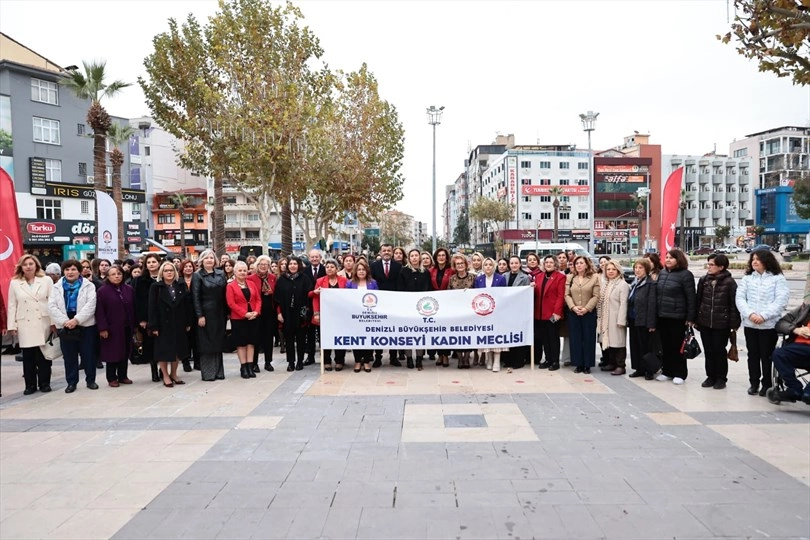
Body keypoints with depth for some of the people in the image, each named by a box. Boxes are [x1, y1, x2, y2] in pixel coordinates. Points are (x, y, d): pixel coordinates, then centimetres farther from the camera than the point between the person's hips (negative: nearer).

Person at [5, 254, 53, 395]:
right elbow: (11, 306, 6)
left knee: (43, 354, 3)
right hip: (24, 325, 1)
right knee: (28, 356, 5)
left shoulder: (46, 280, 2)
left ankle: (44, 383, 13)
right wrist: (11, 325, 0)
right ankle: (30, 385, 14)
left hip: (43, 323, -1)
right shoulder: (14, 283, 6)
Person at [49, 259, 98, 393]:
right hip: (65, 326, 2)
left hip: (85, 325, -2)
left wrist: (76, 320, -19)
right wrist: (64, 321, -14)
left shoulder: (88, 285, 0)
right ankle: (71, 382, 17)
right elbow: (52, 307, -2)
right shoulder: (57, 287, 7)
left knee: (88, 354, 4)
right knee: (69, 356, 8)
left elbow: (90, 305, -11)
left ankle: (90, 380, 16)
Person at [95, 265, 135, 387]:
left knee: (125, 352, 9)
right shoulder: (102, 291, -6)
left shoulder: (129, 290, 6)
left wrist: (134, 325, 6)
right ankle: (112, 378, 16)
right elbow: (99, 312, -10)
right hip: (112, 328, -4)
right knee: (113, 353, 4)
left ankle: (122, 376, 21)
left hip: (126, 328, 4)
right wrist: (102, 328, -14)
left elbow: (133, 308, 9)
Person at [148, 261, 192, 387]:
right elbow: (152, 307, -8)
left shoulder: (181, 285, 2)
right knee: (164, 350, 4)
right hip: (163, 324, -3)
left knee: (178, 349, 10)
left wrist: (188, 322, 0)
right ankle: (165, 376, 16)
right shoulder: (155, 287, -5)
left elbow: (187, 304, 3)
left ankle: (173, 374, 25)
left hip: (179, 324, 3)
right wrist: (153, 326, -13)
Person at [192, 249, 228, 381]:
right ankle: (207, 373, 7)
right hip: (205, 313, -4)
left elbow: (225, 294, 9)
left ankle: (218, 371, 17)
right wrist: (200, 315, -14)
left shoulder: (221, 274, 9)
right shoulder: (197, 276, -2)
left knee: (218, 342, 9)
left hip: (219, 313, 4)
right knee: (206, 343, 1)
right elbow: (195, 297, -8)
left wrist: (227, 312, 4)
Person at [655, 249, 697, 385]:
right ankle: (667, 371, 22)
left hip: (677, 317, -6)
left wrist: (690, 318, -14)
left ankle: (680, 373, 13)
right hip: (662, 316, 6)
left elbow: (691, 297, -11)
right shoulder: (662, 273, 11)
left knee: (677, 346, 2)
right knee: (665, 346, 12)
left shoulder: (685, 275, -9)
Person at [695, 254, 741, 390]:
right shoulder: (703, 280, 5)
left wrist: (734, 324, -10)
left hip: (721, 323, -4)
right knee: (708, 351, 11)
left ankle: (721, 378, 19)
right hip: (705, 322, 4)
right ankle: (711, 376, 23)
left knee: (719, 351, 6)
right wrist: (696, 319, 8)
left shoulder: (729, 282, -9)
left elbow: (734, 304, -8)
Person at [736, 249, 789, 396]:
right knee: (753, 354, 10)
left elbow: (781, 301, -9)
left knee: (767, 355, 4)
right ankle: (754, 383, 20)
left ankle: (767, 384, 16)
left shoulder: (778, 278, -1)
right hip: (749, 324, 3)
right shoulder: (747, 278, 9)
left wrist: (763, 316, -17)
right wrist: (750, 314, -14)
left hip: (769, 324, -3)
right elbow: (740, 298, 2)